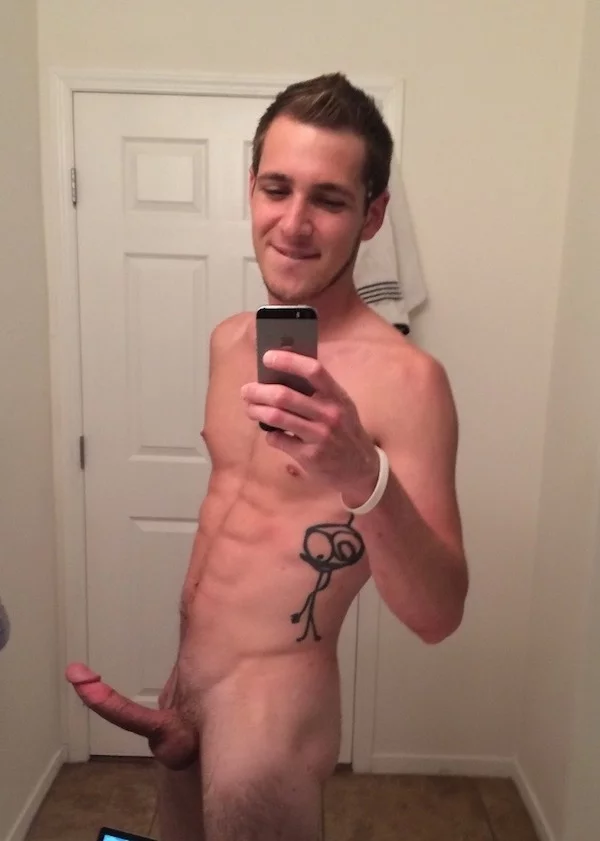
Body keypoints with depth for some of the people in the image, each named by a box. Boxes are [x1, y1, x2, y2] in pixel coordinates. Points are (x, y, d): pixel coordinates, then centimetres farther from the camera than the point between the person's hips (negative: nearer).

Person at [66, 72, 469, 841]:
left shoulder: (403, 377, -22)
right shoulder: (229, 341, 0)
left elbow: (438, 617, -22)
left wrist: (363, 475, -40)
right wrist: (180, 678, 14)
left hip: (272, 700, -5)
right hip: (184, 683, 6)